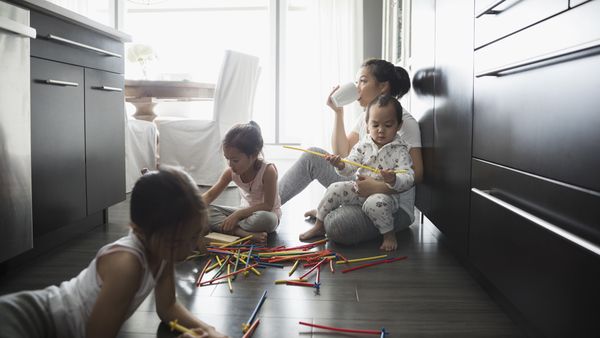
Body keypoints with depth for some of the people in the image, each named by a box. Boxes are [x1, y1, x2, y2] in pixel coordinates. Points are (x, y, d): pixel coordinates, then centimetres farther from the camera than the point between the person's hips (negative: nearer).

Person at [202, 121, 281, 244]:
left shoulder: (268, 170, -27)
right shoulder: (231, 172, -11)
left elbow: (268, 205, -26)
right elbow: (210, 195, -7)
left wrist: (238, 214, -30)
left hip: (266, 213, -5)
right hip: (247, 211, 6)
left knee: (266, 219, -42)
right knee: (206, 211, -13)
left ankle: (229, 229, -22)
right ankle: (242, 232, -31)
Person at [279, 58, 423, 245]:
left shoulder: (403, 121, -14)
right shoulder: (365, 117, 11)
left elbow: (416, 173, -19)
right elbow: (341, 154, 8)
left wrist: (379, 187, -34)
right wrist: (338, 112, 2)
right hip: (363, 191, 7)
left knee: (337, 227, -34)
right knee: (313, 156, -5)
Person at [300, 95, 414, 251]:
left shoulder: (400, 150, -9)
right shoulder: (363, 145, 2)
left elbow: (409, 178, -18)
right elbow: (350, 170, -2)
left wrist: (393, 180, -40)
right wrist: (341, 166, -26)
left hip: (385, 193, -5)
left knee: (374, 203, -35)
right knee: (335, 189, -10)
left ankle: (389, 234, -10)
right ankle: (319, 226, 6)